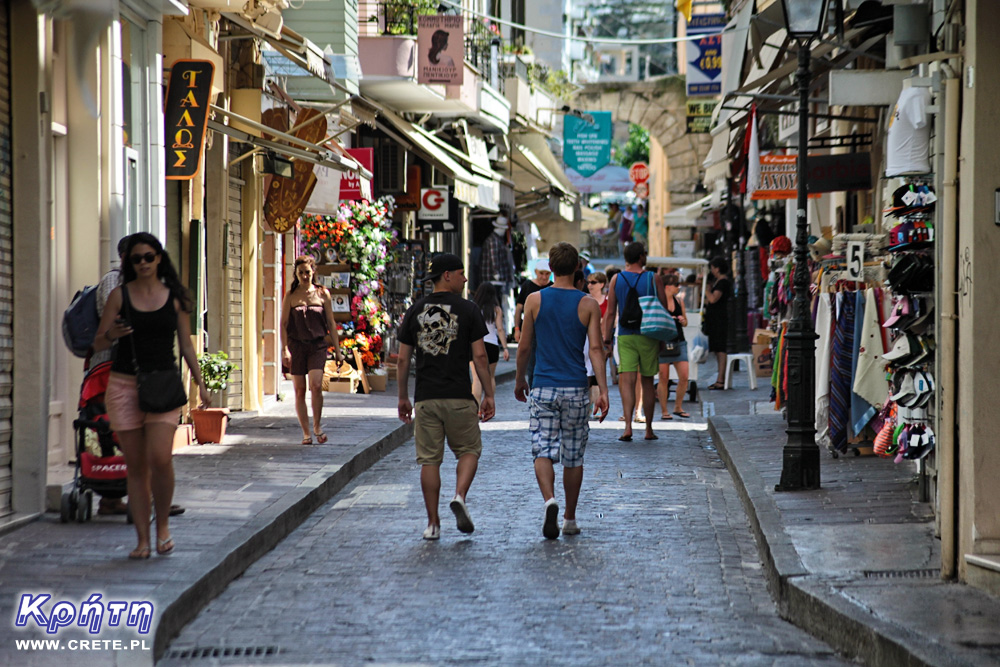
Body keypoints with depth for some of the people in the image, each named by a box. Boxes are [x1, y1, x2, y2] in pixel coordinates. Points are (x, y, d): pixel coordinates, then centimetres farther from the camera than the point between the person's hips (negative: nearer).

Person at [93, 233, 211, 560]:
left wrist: (200, 383, 6)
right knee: (135, 465, 1)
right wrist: (111, 335, -16)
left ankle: (163, 524, 6)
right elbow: (98, 343, 6)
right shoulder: (120, 295, 4)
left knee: (160, 459, -16)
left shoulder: (175, 297, 6)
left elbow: (186, 345, 12)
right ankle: (142, 539, 8)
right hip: (124, 385, 0)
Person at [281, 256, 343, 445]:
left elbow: (331, 323, 9)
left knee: (316, 385, -19)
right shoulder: (291, 296, 5)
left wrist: (337, 349, 6)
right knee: (299, 390, 1)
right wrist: (284, 349, -8)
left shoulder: (322, 294, 5)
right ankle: (306, 433, 9)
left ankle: (317, 426, -1)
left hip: (317, 345, -1)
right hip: (296, 345, 1)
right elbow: (283, 323, 3)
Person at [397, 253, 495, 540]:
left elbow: (403, 359, 7)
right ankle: (460, 496, -10)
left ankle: (433, 524, 4)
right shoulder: (468, 310, -3)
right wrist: (488, 395, 2)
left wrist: (403, 398, 16)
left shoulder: (415, 311, 6)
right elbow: (479, 357, -5)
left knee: (430, 460, 5)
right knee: (469, 450, 14)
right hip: (459, 397, -3)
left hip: (425, 398, 3)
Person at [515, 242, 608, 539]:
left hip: (543, 388, 0)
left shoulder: (535, 300, 0)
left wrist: (519, 380, 19)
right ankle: (570, 519, 18)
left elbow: (524, 347, 4)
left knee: (543, 451, -2)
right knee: (574, 456, 11)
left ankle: (549, 500, -28)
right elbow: (596, 349, -8)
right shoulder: (588, 305, -1)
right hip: (576, 389, 1)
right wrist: (603, 391, -9)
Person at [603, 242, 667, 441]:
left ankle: (628, 426, -23)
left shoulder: (617, 279, 1)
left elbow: (610, 312, 1)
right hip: (648, 335, 0)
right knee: (647, 382, 10)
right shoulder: (654, 279, -2)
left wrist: (607, 337, 7)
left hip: (625, 336, 0)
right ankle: (649, 429, 17)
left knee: (627, 381, -6)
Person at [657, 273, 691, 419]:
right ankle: (664, 411, 8)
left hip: (679, 341, 5)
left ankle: (678, 407, 13)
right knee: (664, 378, -1)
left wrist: (683, 320, -2)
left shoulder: (680, 301, 10)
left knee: (684, 377, -3)